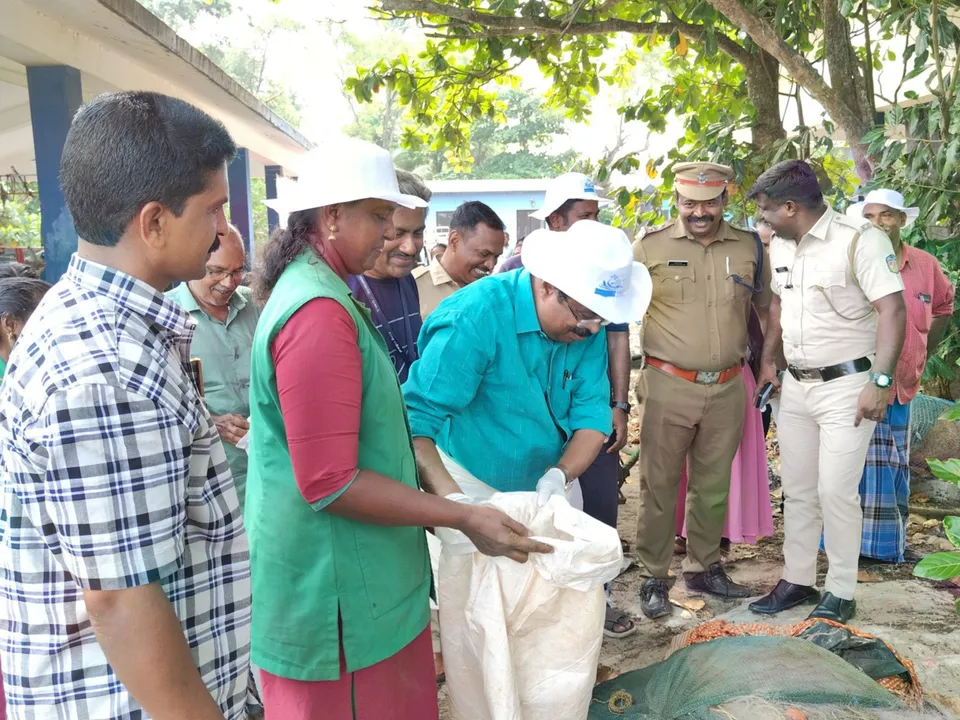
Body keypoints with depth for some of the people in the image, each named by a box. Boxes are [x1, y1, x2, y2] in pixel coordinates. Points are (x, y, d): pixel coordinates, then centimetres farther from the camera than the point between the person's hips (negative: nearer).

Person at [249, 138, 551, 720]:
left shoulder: (309, 288, 11)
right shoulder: (319, 312, -23)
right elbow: (330, 483, -25)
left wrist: (426, 498, 21)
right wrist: (464, 518, -20)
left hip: (348, 568, 10)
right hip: (337, 589, -10)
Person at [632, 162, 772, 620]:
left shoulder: (749, 247, 7)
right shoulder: (650, 247, -4)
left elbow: (767, 307, 19)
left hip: (727, 388, 4)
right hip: (668, 386, -3)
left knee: (713, 484, 15)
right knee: (659, 485, 4)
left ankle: (704, 568, 33)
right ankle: (654, 577, 19)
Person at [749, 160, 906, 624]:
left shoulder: (860, 240, -15)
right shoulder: (780, 246, 8)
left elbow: (892, 309, -18)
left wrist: (880, 381, -22)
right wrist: (767, 359, 17)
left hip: (846, 386, -7)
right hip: (795, 386, 7)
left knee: (836, 492, -3)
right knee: (797, 490, 13)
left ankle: (841, 593, 14)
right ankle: (797, 581, 26)